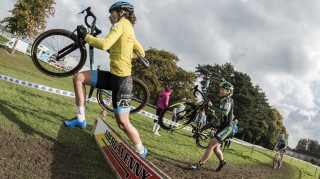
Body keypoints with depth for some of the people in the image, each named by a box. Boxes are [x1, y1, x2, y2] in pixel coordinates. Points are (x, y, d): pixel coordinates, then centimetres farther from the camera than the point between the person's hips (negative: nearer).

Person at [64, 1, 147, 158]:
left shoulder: (121, 24, -9)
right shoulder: (129, 29, 17)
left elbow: (104, 44, -23)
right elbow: (141, 53, 25)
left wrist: (85, 36, -11)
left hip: (121, 79, -9)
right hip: (113, 76, 9)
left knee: (123, 124, -4)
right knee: (78, 77, 2)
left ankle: (141, 151, 16)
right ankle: (81, 119, 5)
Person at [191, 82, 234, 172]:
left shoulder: (229, 100, -14)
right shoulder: (222, 101, 13)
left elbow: (225, 112, -32)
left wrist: (212, 107, -33)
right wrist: (213, 111, 10)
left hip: (227, 128, -9)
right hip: (222, 127, 9)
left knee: (211, 145, -17)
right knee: (215, 148, 17)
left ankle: (199, 164, -12)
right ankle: (222, 162, 43)